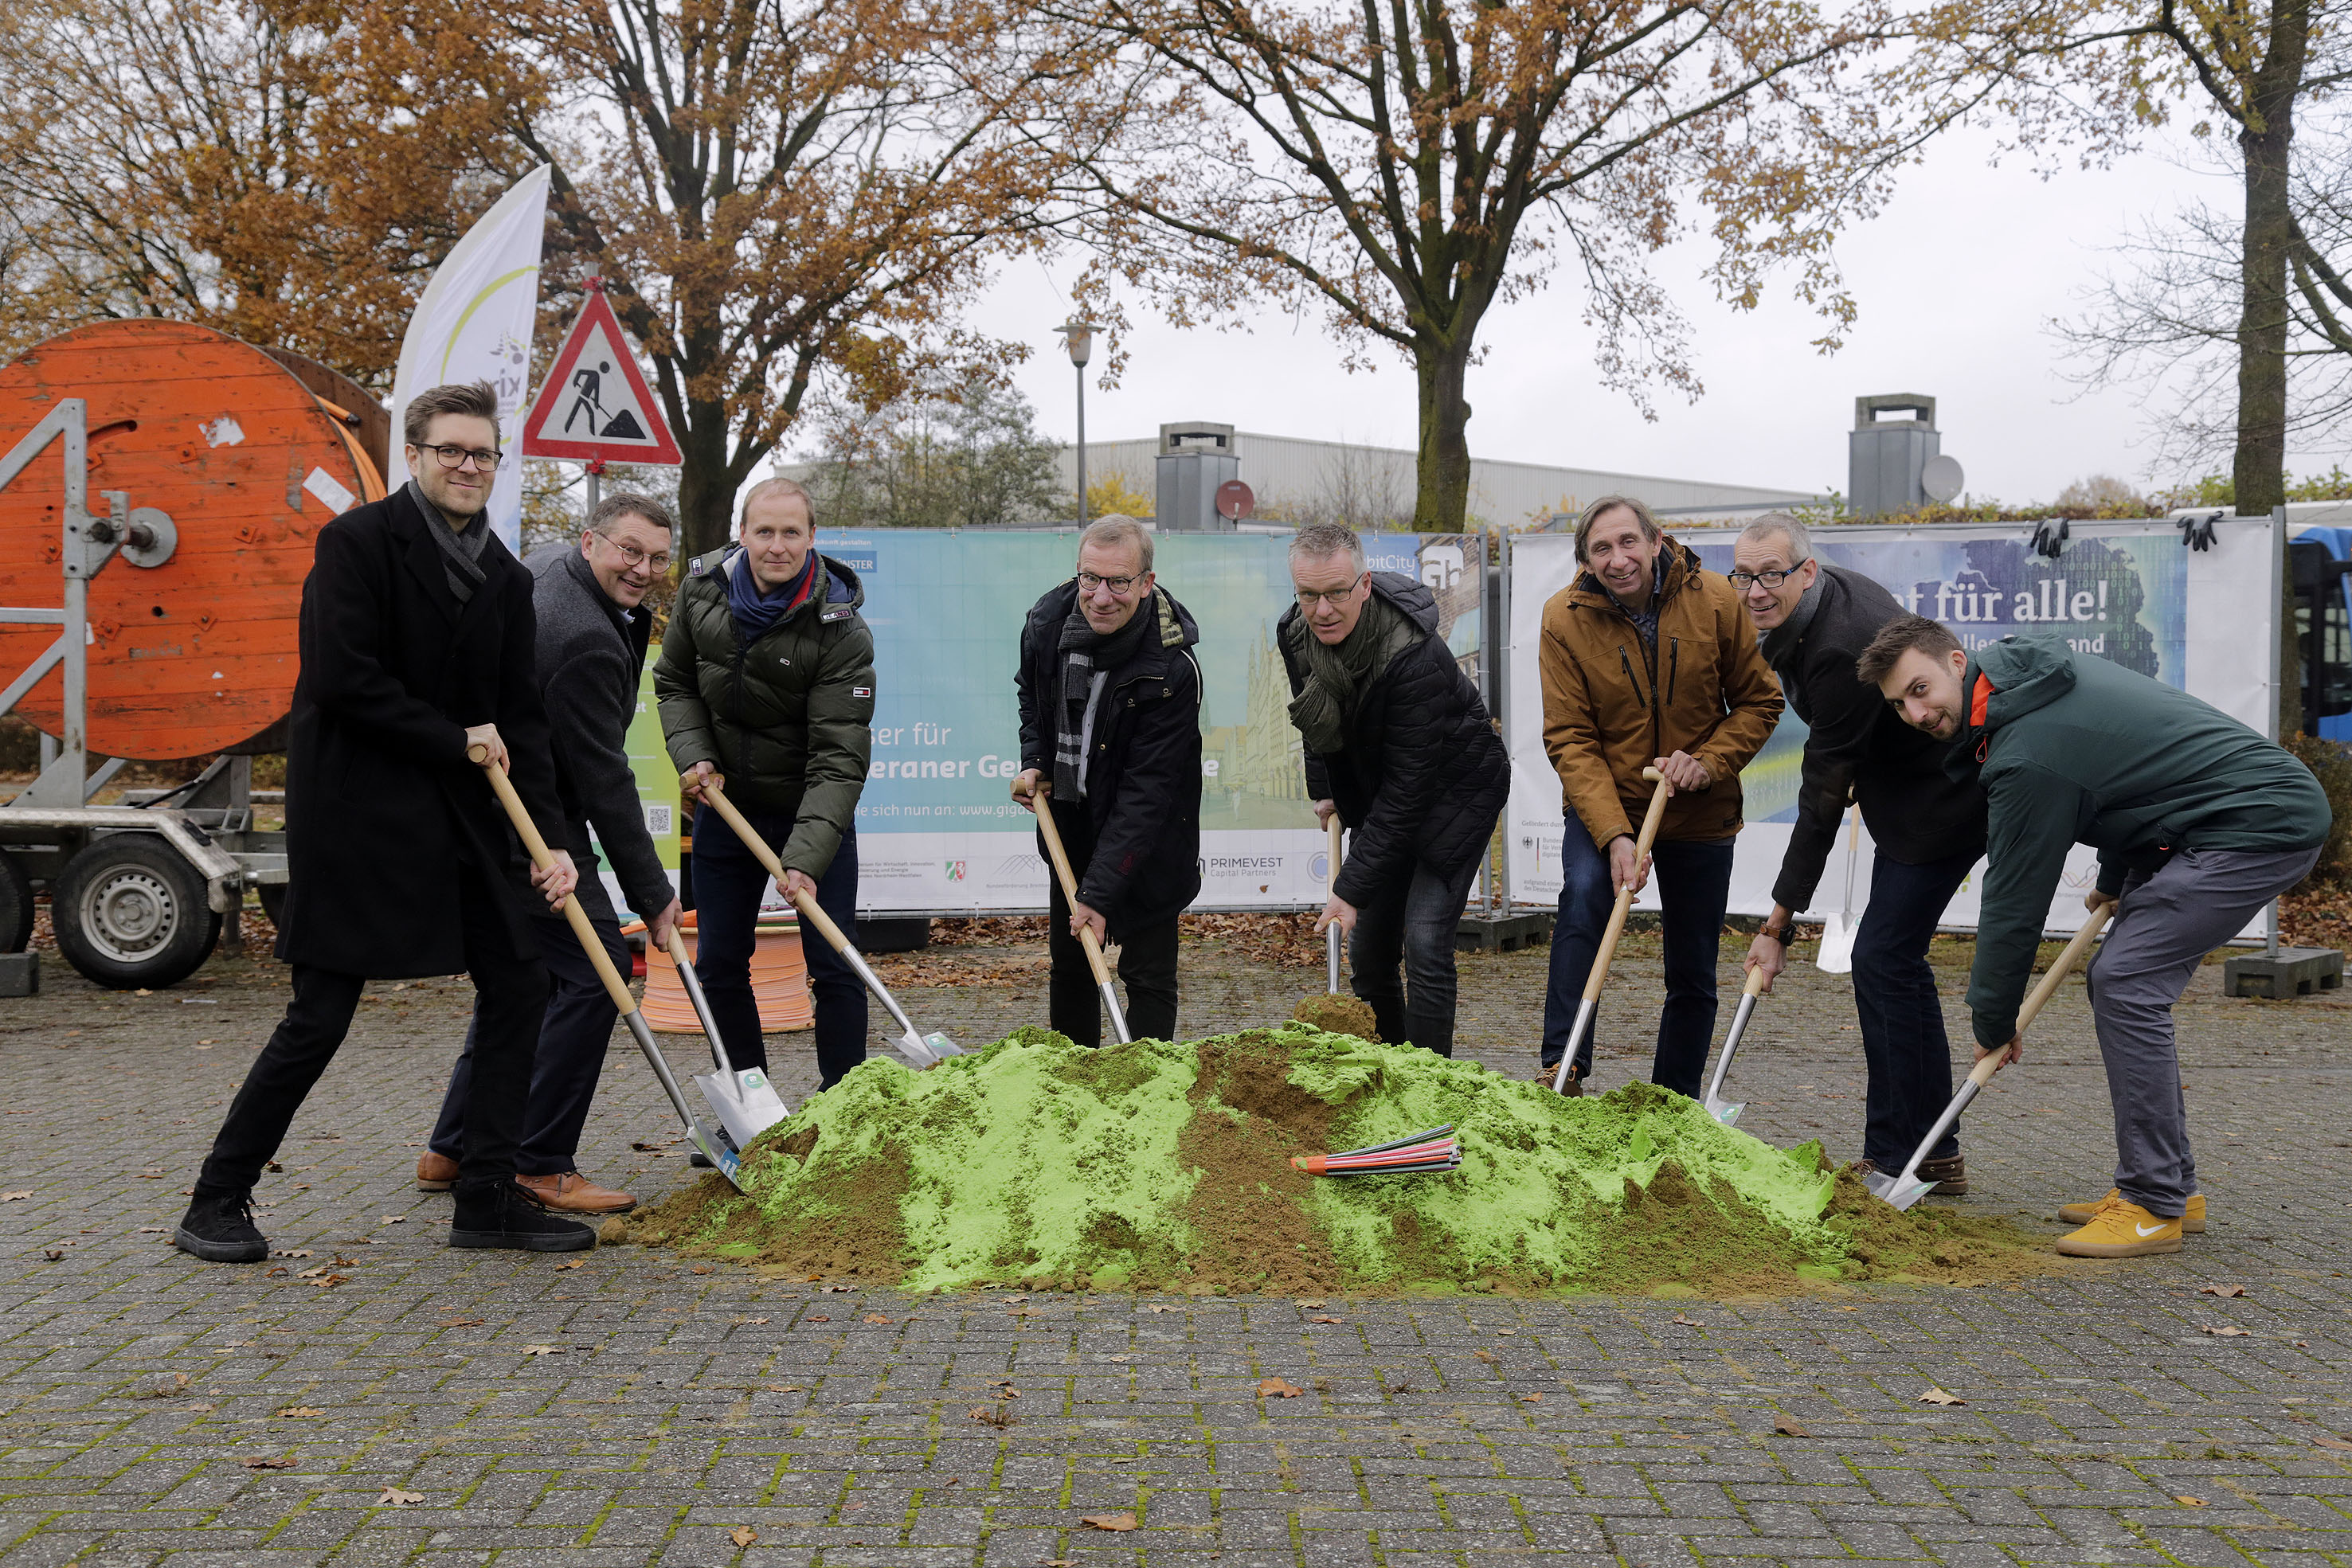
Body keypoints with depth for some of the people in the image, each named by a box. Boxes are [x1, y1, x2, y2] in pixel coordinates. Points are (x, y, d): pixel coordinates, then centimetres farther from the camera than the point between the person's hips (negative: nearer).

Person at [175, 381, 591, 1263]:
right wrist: (455, 739, -11)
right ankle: (217, 1203, 13)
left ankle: (487, 1197, 13)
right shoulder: (356, 542, -7)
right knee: (321, 1016, -4)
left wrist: (549, 840, -2)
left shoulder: (505, 578, 10)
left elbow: (521, 720, 7)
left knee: (518, 987, 3)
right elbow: (343, 682, -17)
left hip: (461, 815, 7)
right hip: (353, 808, -6)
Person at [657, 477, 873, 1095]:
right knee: (718, 963, 7)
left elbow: (838, 760, -26)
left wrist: (806, 858, -36)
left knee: (834, 966, -3)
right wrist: (693, 756, -10)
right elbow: (674, 683, 8)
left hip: (813, 811, -4)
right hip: (724, 803, 4)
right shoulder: (703, 587, -8)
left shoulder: (840, 628, -22)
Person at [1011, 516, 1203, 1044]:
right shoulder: (1047, 621, -10)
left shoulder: (1172, 668, -28)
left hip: (1146, 840, -5)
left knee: (1147, 975, -1)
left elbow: (1147, 789, -28)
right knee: (1067, 963, 16)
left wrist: (1100, 892, -31)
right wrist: (1033, 762, -2)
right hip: (1070, 824, 6)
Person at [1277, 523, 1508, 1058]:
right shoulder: (1294, 633, -12)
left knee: (1425, 945, -17)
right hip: (1373, 790, 7)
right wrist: (1324, 790, 14)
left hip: (1452, 790, -6)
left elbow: (1407, 788, -32)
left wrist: (1352, 889, -32)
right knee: (1367, 950, 7)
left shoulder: (1415, 656, -34)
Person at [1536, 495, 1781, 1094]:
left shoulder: (1713, 601, -11)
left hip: (1700, 813, 2)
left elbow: (1760, 702, -1)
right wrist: (1614, 835, -27)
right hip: (1603, 804, -2)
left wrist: (1710, 760, -20)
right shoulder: (1565, 617, -14)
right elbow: (1570, 740, -15)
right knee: (1583, 895, -31)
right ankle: (1562, 1070, -26)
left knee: (1693, 975, 9)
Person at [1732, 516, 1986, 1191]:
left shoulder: (1840, 651, -29)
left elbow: (1823, 797, -27)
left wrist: (1779, 921, -23)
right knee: (1895, 961, 12)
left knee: (1882, 961, -10)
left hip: (1939, 802, -11)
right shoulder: (1830, 591, 1)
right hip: (1911, 791, 11)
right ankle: (1934, 1157, 20)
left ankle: (1896, 1158, -2)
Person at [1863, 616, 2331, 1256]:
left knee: (2125, 984, -17)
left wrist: (1993, 1020, -3)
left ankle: (2155, 1207, -11)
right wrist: (2114, 878, 28)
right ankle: (2171, 1184, 15)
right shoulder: (2030, 669, 6)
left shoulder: (2028, 757, -23)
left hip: (2261, 829, -11)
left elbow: (2016, 902, -15)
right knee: (2118, 979, 9)